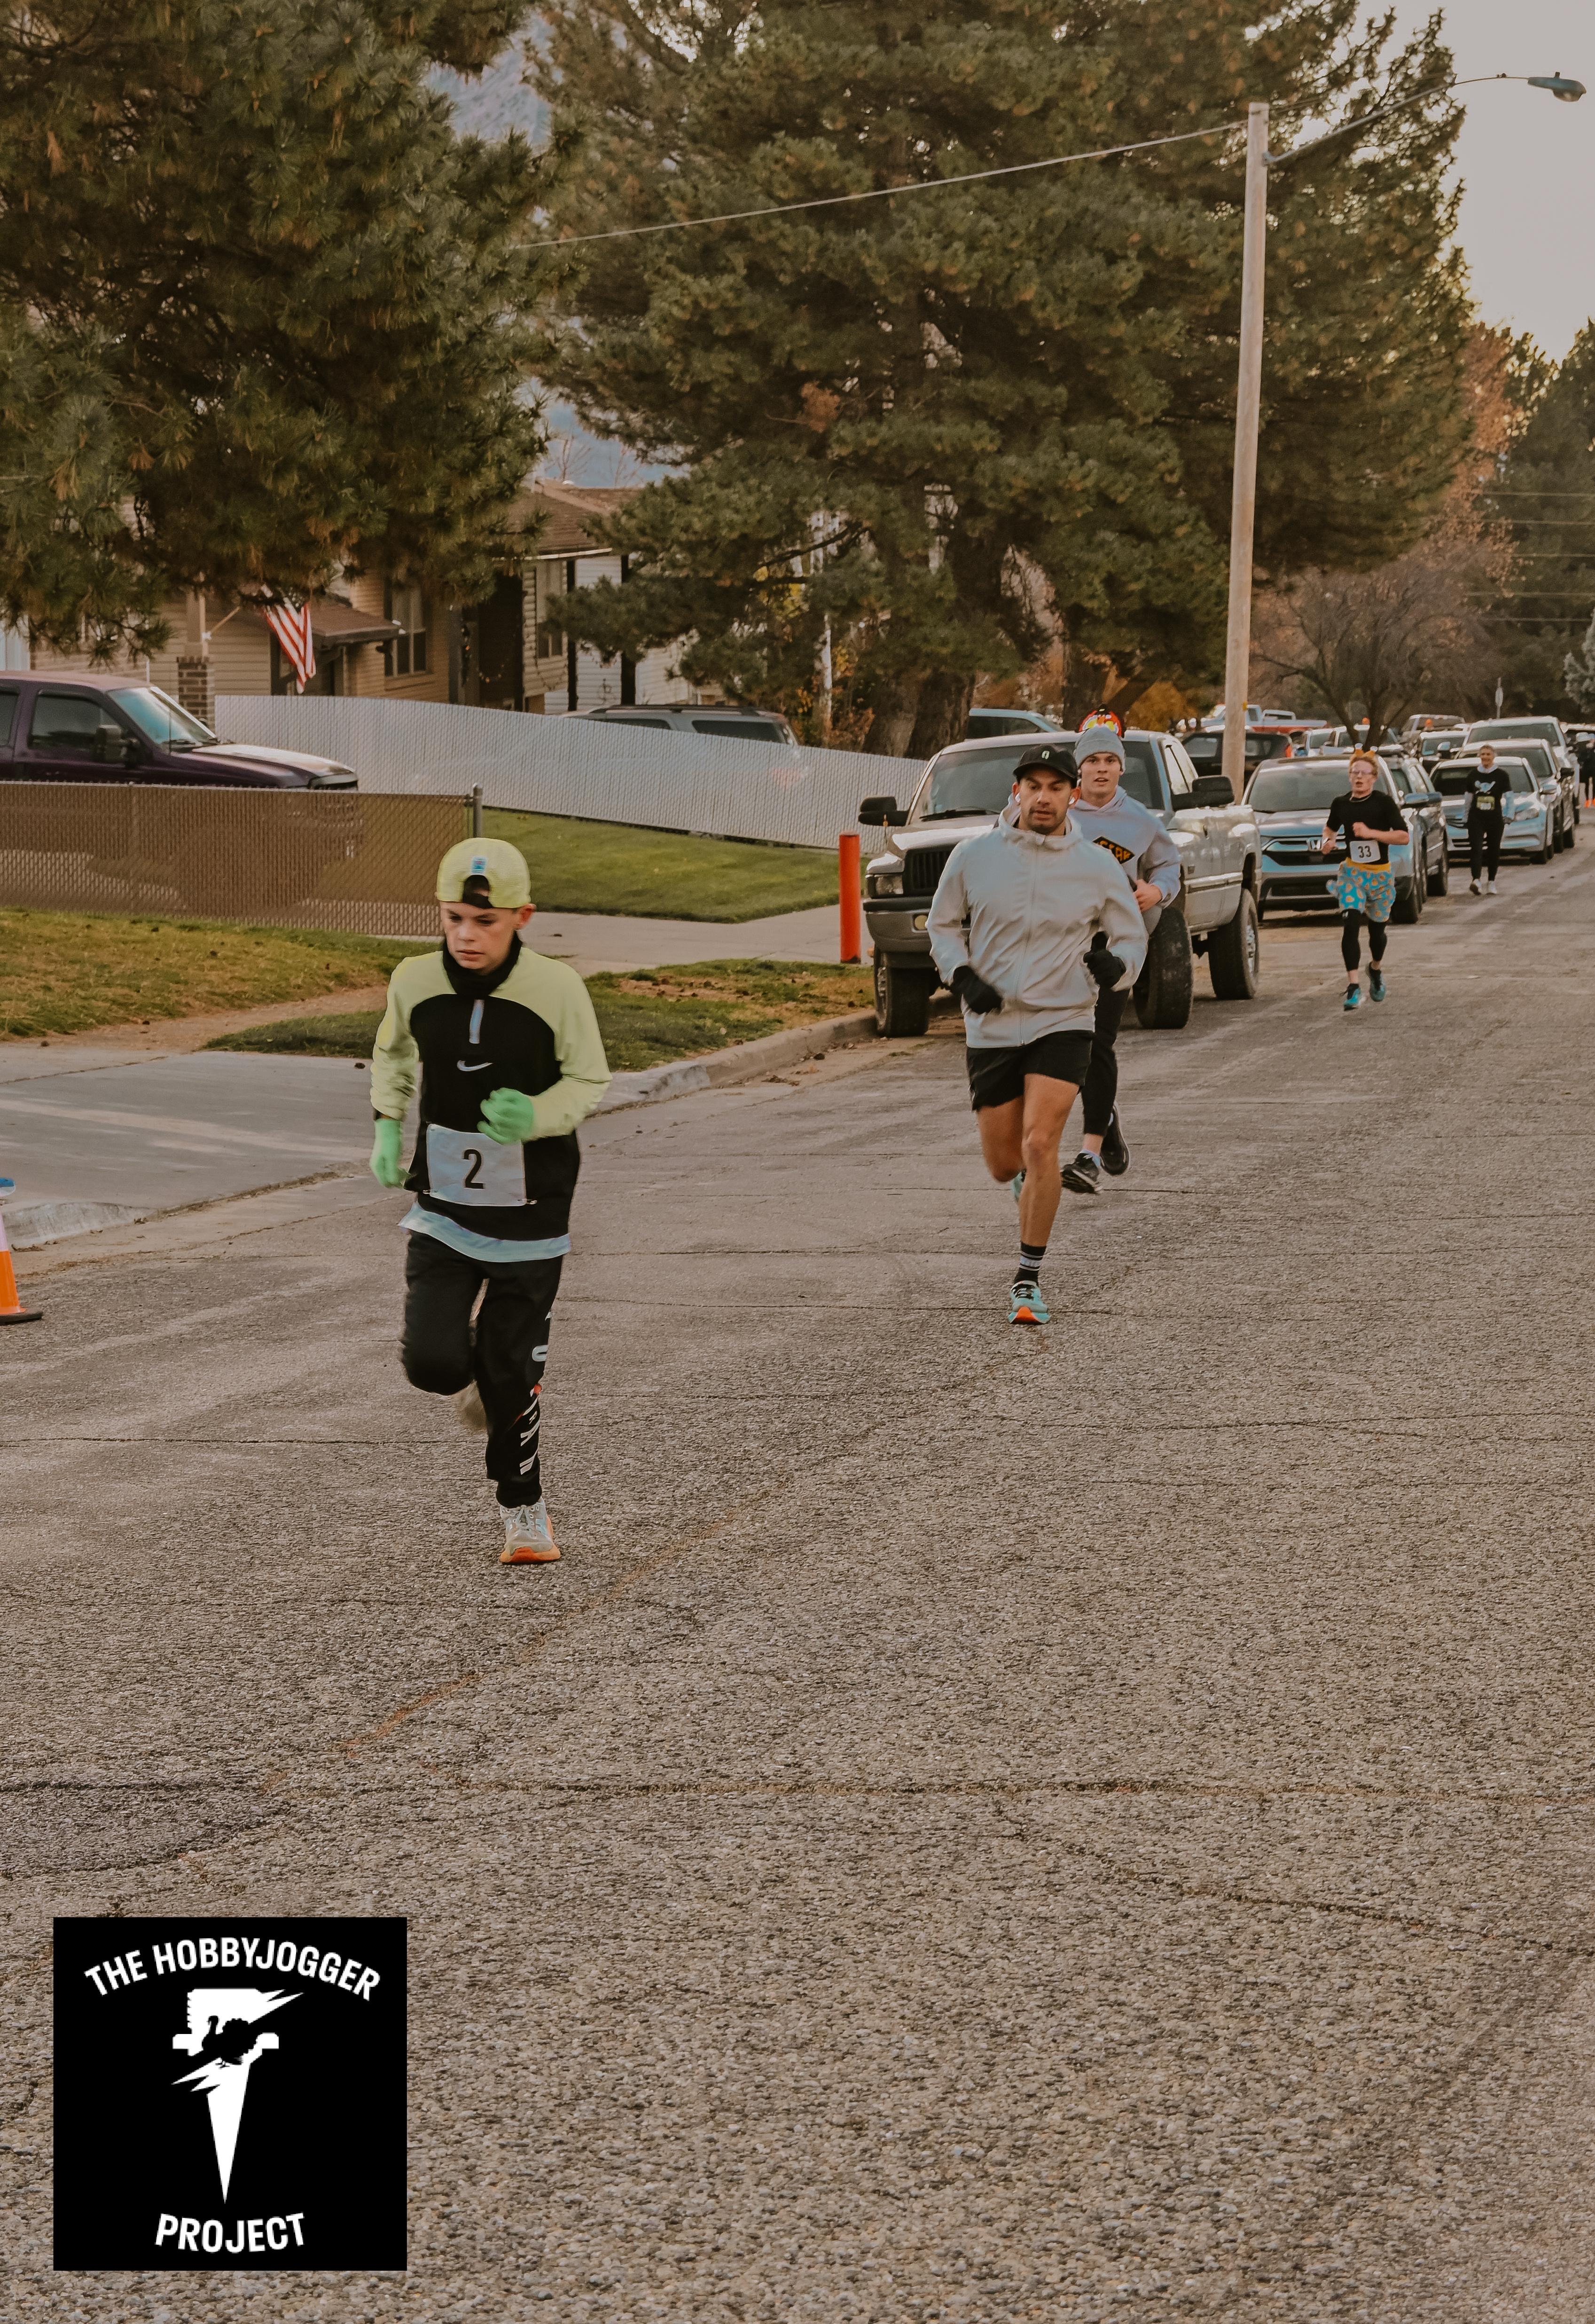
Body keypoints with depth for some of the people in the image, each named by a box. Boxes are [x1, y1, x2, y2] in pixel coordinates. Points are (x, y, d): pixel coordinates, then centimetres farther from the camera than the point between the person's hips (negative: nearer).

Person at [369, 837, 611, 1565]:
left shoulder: (556, 988, -16)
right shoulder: (415, 981, -8)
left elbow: (590, 1081, -4)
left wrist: (536, 1116, -23)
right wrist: (387, 1127, 4)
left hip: (530, 1213, -2)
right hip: (442, 1206, 2)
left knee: (512, 1373, 5)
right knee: (431, 1361, -11)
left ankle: (524, 1510, 28)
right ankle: (476, 1374, 28)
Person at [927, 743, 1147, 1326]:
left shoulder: (1098, 868, -1)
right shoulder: (973, 856, -1)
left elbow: (1132, 938, 11)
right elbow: (943, 924, 13)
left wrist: (1115, 965, -12)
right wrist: (962, 975, -6)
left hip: (1063, 1025, -2)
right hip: (992, 1029, 2)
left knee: (1040, 1145, -18)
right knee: (1004, 1164, 7)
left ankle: (1029, 1280, -5)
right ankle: (1033, 1180, 47)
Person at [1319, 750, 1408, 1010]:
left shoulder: (1384, 803, -8)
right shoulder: (1341, 804, 2)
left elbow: (1403, 837, -14)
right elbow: (1331, 827, 23)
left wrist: (1371, 833, -23)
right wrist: (1328, 841, 1)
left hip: (1381, 874, -1)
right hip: (1352, 871, 1)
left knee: (1377, 929, 13)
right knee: (1350, 925, -18)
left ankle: (1376, 969, 45)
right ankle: (1354, 987, -21)